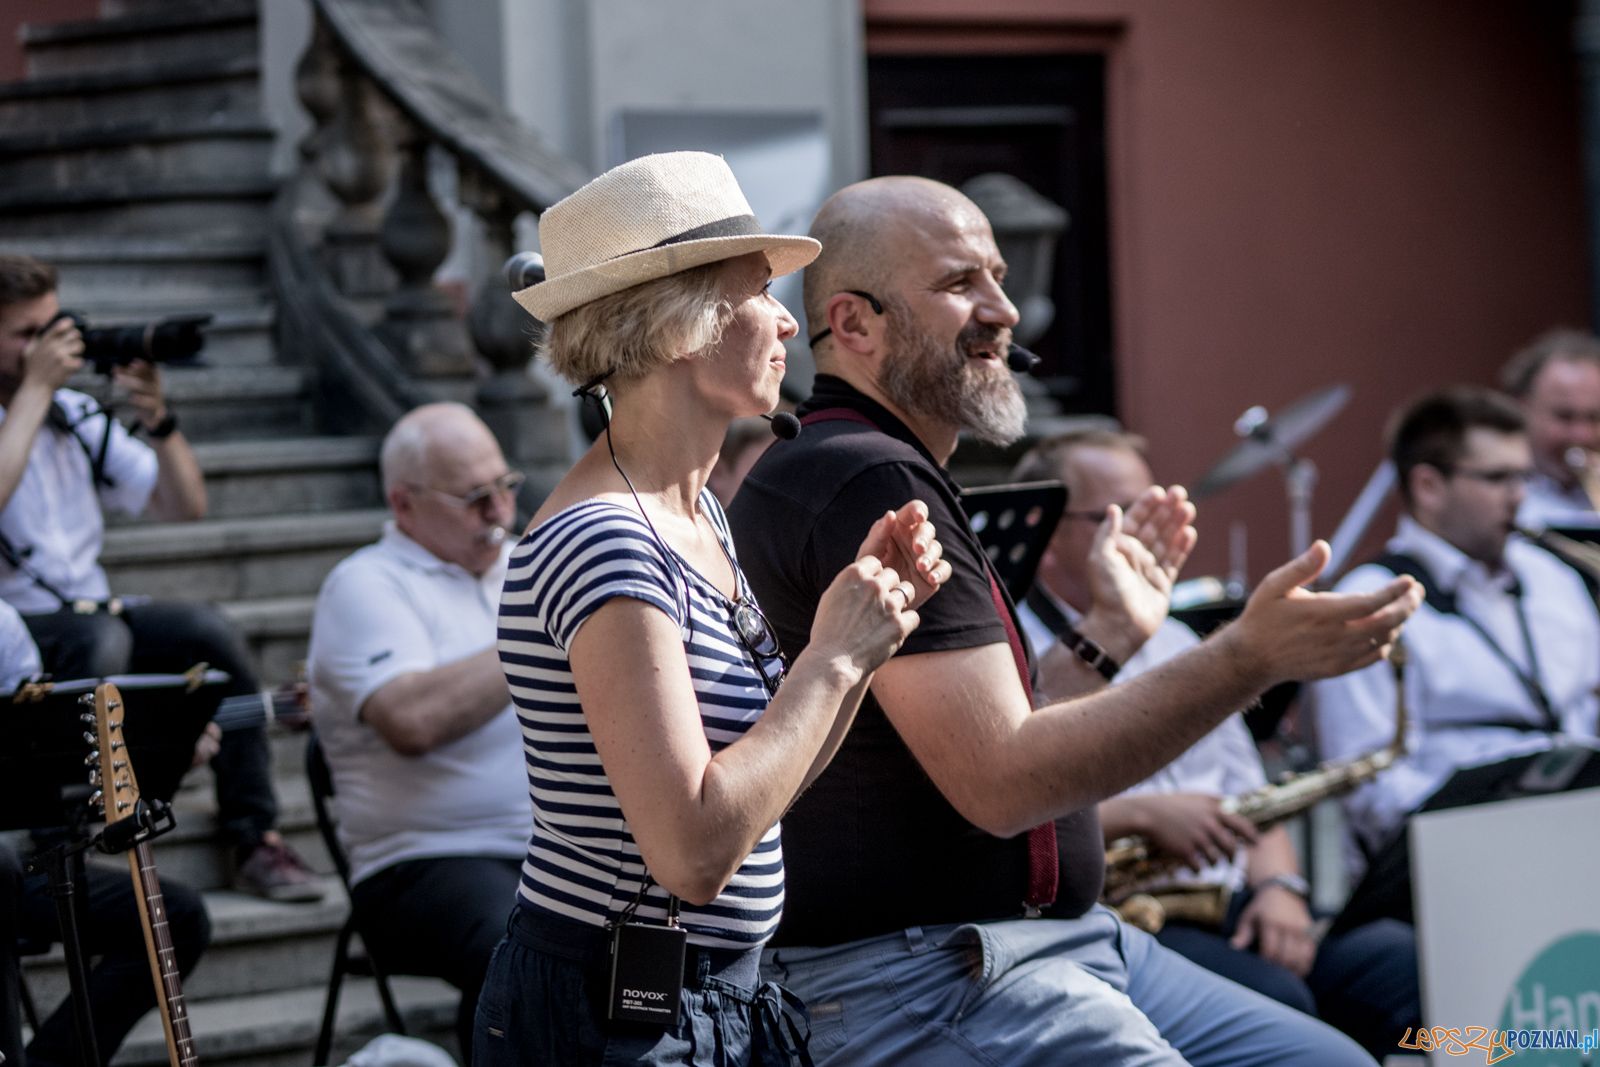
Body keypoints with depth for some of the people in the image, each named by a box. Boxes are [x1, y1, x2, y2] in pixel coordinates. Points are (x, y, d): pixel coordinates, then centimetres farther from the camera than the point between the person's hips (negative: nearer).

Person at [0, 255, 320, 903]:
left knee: (209, 631, -20)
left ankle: (255, 841, -17)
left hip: (93, 614, 6)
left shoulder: (76, 417, 14)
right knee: (101, 638, -35)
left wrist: (158, 420, -4)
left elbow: (186, 504, 14)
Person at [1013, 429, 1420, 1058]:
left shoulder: (1175, 645, 26)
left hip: (1233, 911, 7)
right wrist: (1137, 815, -17)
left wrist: (1279, 884, 3)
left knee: (1406, 962, -20)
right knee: (1275, 1000, -34)